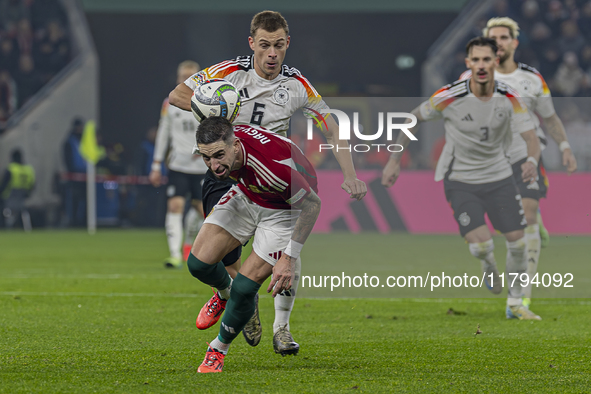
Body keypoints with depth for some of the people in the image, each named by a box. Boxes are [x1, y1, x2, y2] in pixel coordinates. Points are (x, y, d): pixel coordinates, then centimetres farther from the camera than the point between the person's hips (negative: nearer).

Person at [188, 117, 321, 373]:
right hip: (246, 196, 5)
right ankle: (225, 293, 28)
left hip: (284, 209, -5)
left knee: (244, 288, -13)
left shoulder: (271, 166, -43)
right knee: (198, 262, -8)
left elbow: (312, 204, -28)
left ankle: (220, 348, 15)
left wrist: (289, 259, -26)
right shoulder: (222, 139, -25)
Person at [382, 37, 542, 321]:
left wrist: (532, 161, -35)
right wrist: (394, 160, -3)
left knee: (517, 241, -2)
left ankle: (516, 304, 20)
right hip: (460, 181, -3)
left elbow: (531, 137, -12)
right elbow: (412, 119, -2)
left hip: (499, 177, 3)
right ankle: (489, 268, 21)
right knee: (481, 244, -19)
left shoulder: (509, 98, -11)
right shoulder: (450, 97, -18)